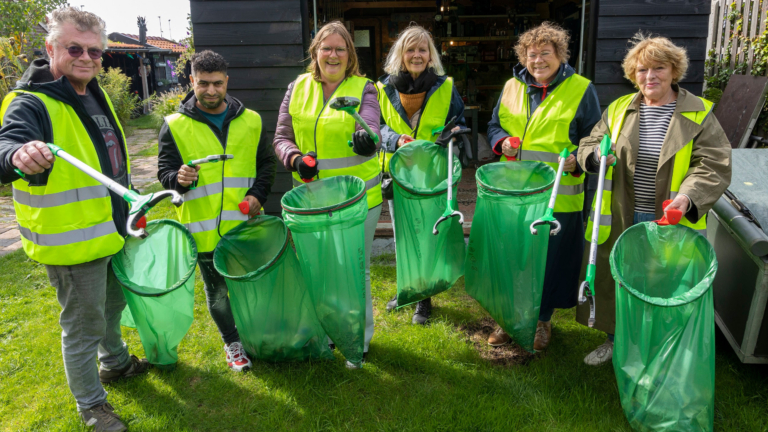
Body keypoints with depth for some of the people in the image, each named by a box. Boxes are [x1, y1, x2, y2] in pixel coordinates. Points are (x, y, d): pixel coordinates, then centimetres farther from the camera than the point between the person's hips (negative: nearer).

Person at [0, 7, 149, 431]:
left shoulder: (94, 95, 9)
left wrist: (132, 205, 23)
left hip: (113, 232, 8)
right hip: (72, 243, -8)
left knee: (112, 304, 26)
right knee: (83, 325, 7)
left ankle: (115, 361, 50)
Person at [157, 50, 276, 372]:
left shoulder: (251, 120, 6)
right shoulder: (175, 125, -2)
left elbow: (266, 163, 11)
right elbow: (164, 170, -1)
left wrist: (257, 194, -6)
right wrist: (179, 179, -24)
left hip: (247, 224, 2)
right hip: (205, 229, -2)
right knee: (218, 290, 12)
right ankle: (232, 342, 34)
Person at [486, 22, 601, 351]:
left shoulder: (580, 90, 0)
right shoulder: (512, 87, 10)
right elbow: (494, 126, 19)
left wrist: (578, 160, -18)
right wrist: (502, 142, -3)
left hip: (557, 197, -3)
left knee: (550, 259, 7)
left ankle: (542, 320, 29)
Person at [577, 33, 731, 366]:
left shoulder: (700, 114, -2)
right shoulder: (618, 109, 7)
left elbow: (714, 166, -9)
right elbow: (589, 145, 11)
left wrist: (687, 198, -27)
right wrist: (597, 156, -14)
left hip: (670, 223, -3)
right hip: (618, 219, 3)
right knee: (613, 279, 13)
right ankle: (615, 340, 36)